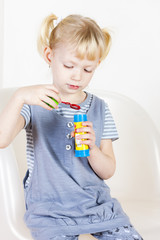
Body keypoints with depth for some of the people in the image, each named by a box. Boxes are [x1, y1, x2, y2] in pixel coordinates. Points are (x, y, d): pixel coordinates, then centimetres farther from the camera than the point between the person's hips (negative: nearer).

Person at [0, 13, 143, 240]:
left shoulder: (99, 108, 4)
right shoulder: (36, 103, -4)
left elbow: (108, 172, 3)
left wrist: (92, 148, -17)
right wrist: (19, 96, -33)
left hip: (95, 201, 3)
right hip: (50, 208, -2)